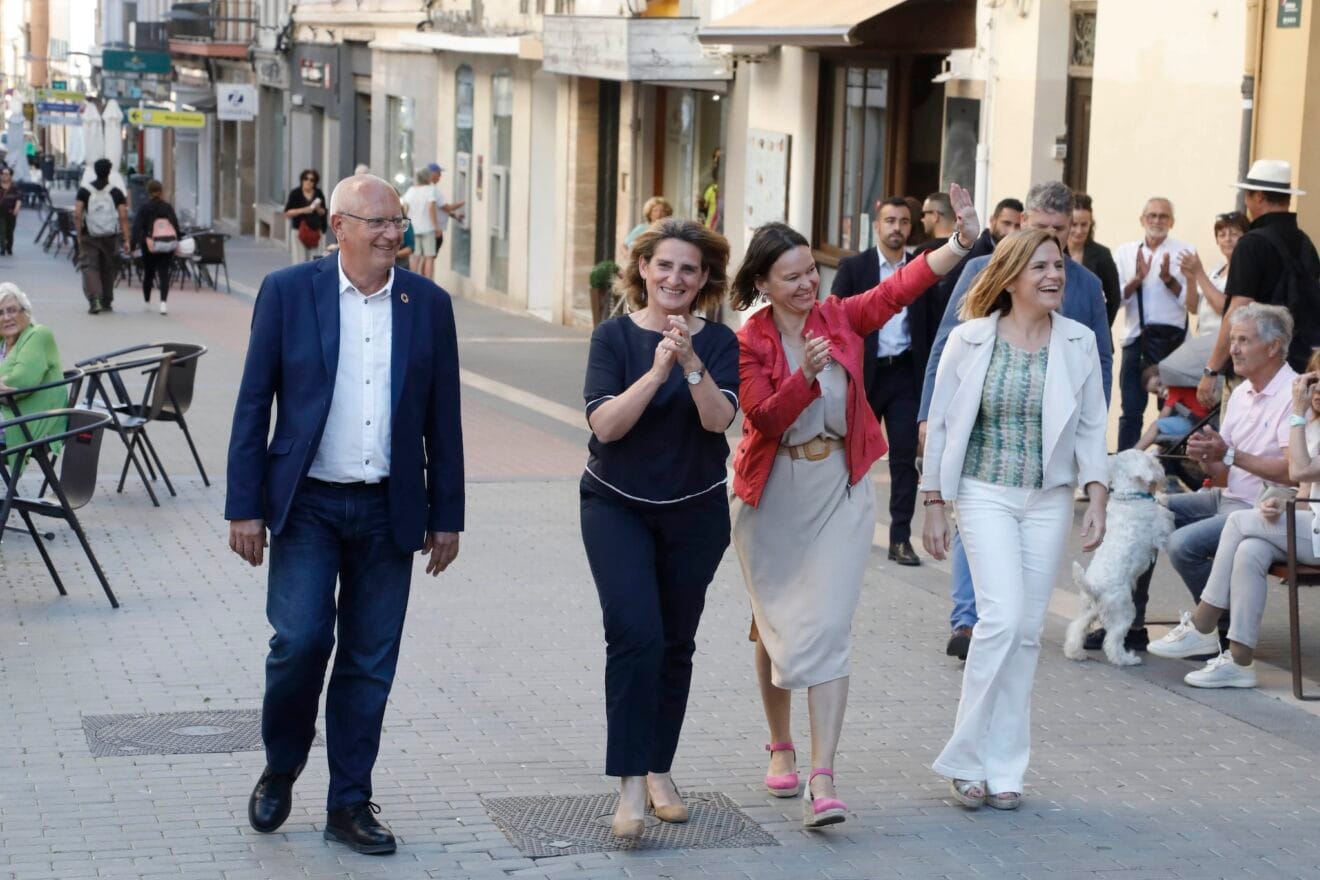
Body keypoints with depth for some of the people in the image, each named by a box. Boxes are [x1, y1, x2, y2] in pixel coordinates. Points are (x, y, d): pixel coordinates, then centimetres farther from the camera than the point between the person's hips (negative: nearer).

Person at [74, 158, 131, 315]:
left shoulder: (84, 191, -2)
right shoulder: (116, 193, -1)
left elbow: (77, 215, -8)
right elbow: (123, 217, -7)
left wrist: (79, 236, 0)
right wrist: (126, 240, -5)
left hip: (89, 237, -1)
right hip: (110, 237, 1)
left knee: (89, 267, -2)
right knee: (108, 269, 15)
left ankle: (93, 300, -22)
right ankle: (106, 302, 26)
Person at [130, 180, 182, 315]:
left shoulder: (144, 208, -1)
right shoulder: (168, 207, 6)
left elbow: (137, 227, -7)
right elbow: (176, 225, 7)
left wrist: (133, 245, -8)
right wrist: (176, 242, 17)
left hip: (150, 244, -1)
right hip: (169, 243, 1)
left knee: (148, 273, 17)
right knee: (164, 273, -1)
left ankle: (146, 301, 32)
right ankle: (163, 302, -19)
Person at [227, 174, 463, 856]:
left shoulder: (428, 304, 4)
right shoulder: (288, 292, -2)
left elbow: (442, 417, 8)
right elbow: (253, 404, -1)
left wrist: (446, 516, 7)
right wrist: (245, 506, -5)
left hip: (388, 510, 2)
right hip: (307, 505, -2)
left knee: (370, 663, 5)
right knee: (300, 640, -12)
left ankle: (349, 805, 16)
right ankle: (280, 769, 14)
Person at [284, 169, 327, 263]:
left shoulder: (318, 194, 7)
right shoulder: (295, 193, -1)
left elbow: (323, 213, 13)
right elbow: (287, 213, -3)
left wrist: (318, 208, -9)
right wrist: (303, 210, -15)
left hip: (316, 232, 2)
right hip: (299, 231, -2)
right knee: (299, 260, -7)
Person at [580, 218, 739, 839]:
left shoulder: (718, 342, -2)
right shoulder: (614, 337, -4)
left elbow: (720, 418, -16)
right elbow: (604, 423, -16)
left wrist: (691, 363, -30)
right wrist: (656, 373, -27)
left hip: (696, 512, 2)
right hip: (617, 507, -2)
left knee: (676, 643, 10)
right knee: (634, 633, -16)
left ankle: (659, 770, 26)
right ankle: (630, 785, -15)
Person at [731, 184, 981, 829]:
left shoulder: (840, 318, -1)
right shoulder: (749, 342, -8)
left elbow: (902, 286, -11)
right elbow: (764, 420, -17)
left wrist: (962, 240, -25)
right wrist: (807, 375, -31)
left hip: (840, 492, 1)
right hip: (773, 497, -1)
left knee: (827, 629, -8)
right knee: (775, 626, 12)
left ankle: (822, 779, -13)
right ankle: (780, 747, 35)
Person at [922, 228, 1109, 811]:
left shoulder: (1079, 343, 3)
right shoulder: (970, 340, -4)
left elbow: (1092, 428, 7)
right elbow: (940, 424, 1)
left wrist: (1097, 500, -3)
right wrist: (934, 506, 0)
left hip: (1050, 499, 3)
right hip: (985, 494, -3)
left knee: (1028, 631, 3)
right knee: (1003, 615, -17)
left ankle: (1002, 769, 13)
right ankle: (967, 757, -4)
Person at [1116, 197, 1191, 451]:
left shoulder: (1183, 252, 1)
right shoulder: (1126, 251, 8)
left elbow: (1190, 301, -5)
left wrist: (1169, 279, -18)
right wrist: (1137, 279, -14)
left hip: (1170, 337, -2)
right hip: (1136, 337, 2)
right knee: (1131, 410, 5)